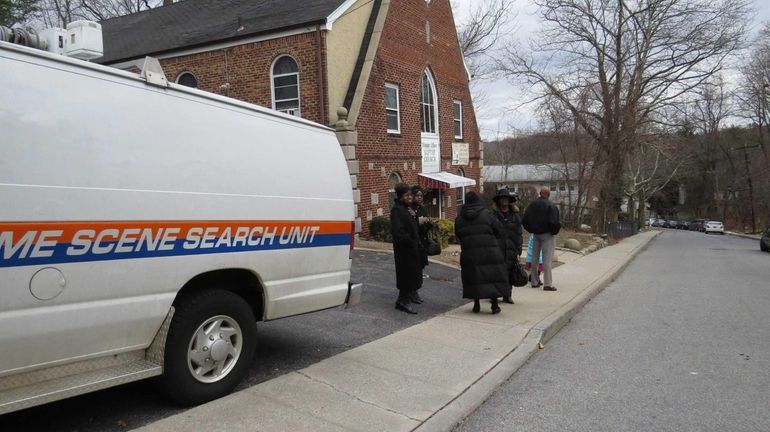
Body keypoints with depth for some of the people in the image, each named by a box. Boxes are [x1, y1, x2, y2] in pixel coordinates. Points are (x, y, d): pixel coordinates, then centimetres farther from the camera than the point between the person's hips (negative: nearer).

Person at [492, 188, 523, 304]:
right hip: (497, 249, -2)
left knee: (510, 273, 4)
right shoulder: (493, 215, 2)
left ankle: (507, 295, 14)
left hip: (511, 250, 3)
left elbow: (518, 235, 10)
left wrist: (518, 251, 5)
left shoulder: (515, 215, 10)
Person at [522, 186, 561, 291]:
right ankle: (548, 284, -6)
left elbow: (525, 220, 5)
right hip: (547, 235, -5)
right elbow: (553, 222, -22)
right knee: (547, 259, -3)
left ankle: (534, 281, 20)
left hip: (536, 234, 5)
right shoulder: (551, 206, -14)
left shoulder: (532, 205, 3)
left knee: (535, 258, 14)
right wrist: (555, 230, -4)